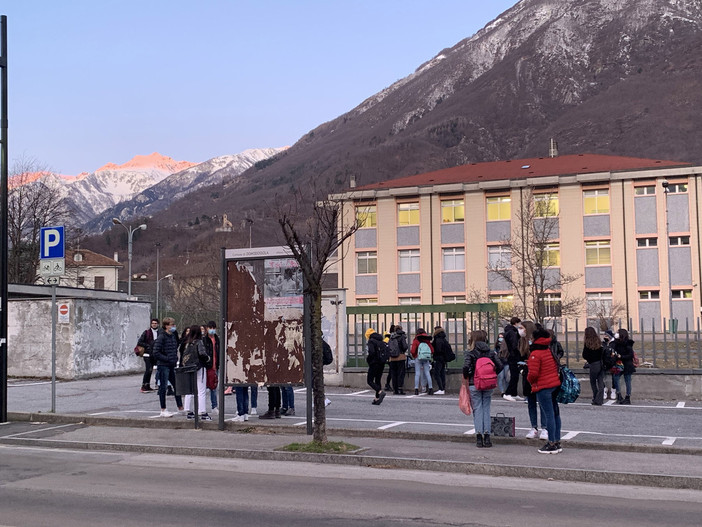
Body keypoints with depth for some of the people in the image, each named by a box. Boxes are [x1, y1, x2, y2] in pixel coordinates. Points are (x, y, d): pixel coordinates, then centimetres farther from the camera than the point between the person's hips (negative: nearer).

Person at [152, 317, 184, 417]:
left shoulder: (173, 335, 10)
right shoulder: (161, 337, -13)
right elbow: (156, 353, -17)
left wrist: (175, 358, 9)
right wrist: (167, 359, -18)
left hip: (172, 366, 8)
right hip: (163, 365, -8)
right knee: (163, 387, 0)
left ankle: (180, 408, 20)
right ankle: (163, 411, 7)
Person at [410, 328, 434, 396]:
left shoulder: (416, 340, -4)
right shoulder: (427, 340, 7)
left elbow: (413, 351, -8)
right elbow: (432, 350, 6)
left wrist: (413, 356, 11)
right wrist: (430, 356, 22)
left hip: (418, 358, -3)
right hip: (426, 359, 3)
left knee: (417, 373, 0)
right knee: (427, 373, 6)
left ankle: (416, 389, -5)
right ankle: (430, 388, 1)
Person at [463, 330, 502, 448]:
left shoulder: (472, 353, -6)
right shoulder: (491, 352, 4)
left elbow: (466, 367, -17)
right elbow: (500, 366, -3)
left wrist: (466, 377, 2)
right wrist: (492, 375, 11)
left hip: (474, 385, -3)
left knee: (477, 409, 3)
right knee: (486, 409, 10)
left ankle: (479, 437, -3)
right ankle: (487, 437, 7)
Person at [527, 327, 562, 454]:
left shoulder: (535, 354, -15)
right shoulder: (550, 351, 11)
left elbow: (533, 373, -19)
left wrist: (530, 380, 2)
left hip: (543, 387, -8)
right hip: (555, 384, 9)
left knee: (549, 415, -6)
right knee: (555, 413, 12)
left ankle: (551, 444, -3)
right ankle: (557, 442, 18)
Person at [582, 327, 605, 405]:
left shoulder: (587, 343, -9)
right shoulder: (599, 342, 4)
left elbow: (584, 355, -5)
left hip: (594, 364, -4)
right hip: (601, 363, 4)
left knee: (593, 382, 10)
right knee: (600, 382, 6)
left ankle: (596, 400, 12)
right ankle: (599, 400, 4)